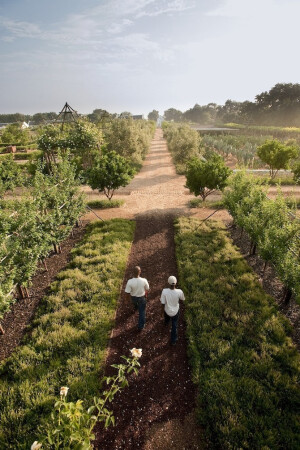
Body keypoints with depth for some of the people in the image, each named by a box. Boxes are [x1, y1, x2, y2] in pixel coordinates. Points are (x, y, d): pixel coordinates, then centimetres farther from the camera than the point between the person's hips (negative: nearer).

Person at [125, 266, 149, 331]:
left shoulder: (130, 282, -34)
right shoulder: (144, 281, -31)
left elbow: (127, 293, -23)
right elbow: (147, 289, -12)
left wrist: (128, 296, 1)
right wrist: (146, 294, 10)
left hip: (133, 297, 1)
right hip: (142, 297, -1)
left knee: (135, 302, 39)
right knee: (142, 311, 20)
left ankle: (136, 307, 73)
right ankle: (140, 326, 34)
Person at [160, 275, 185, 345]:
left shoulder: (164, 291, -31)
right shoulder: (179, 292, -31)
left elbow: (163, 303, -19)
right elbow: (182, 298, -7)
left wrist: (163, 311, -1)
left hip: (167, 311, 1)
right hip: (175, 311, -1)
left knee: (167, 317, 38)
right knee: (174, 326, 22)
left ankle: (166, 322, 72)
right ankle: (173, 340, 36)